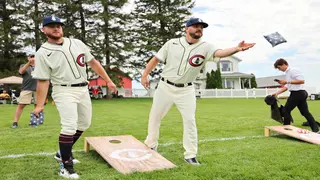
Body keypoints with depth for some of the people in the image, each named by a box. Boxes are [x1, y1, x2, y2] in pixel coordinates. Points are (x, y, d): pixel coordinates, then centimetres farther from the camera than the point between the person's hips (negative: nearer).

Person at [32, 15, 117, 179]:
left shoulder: (77, 43, 5)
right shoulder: (42, 53, -7)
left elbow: (93, 62, 8)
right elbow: (43, 80, -9)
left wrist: (108, 81, 6)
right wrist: (39, 105, -16)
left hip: (83, 90, 6)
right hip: (64, 91, -6)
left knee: (84, 124, 14)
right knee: (69, 126, -18)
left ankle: (63, 152, 32)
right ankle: (65, 166, -2)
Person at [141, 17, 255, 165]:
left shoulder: (205, 47, -9)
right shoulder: (172, 43, -5)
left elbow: (220, 53, -29)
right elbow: (156, 59, 3)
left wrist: (237, 49, -48)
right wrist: (145, 75, -5)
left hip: (186, 90, -1)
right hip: (165, 87, 1)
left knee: (189, 120, -5)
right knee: (154, 116, 12)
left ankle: (190, 155, 9)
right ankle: (150, 145, 35)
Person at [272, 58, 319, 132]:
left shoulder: (292, 71, -12)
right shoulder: (288, 73, 19)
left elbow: (302, 81, -22)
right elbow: (286, 87, 19)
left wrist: (287, 81, -23)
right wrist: (277, 93, 10)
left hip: (297, 93, -10)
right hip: (301, 94, 10)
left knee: (286, 110, -2)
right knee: (305, 112, 10)